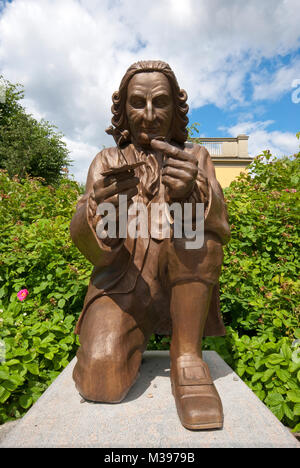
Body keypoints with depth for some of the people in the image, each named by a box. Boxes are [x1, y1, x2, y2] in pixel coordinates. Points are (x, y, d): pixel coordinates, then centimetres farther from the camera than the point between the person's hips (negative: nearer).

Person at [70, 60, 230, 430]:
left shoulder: (195, 157, 5)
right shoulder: (106, 161, 5)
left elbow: (220, 230, -13)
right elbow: (92, 248, -10)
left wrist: (192, 191, -35)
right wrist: (98, 209, -34)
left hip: (183, 284, 1)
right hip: (122, 281, 0)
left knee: (195, 215, -27)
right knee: (101, 381, -25)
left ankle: (186, 355, -17)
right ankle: (133, 337, 10)